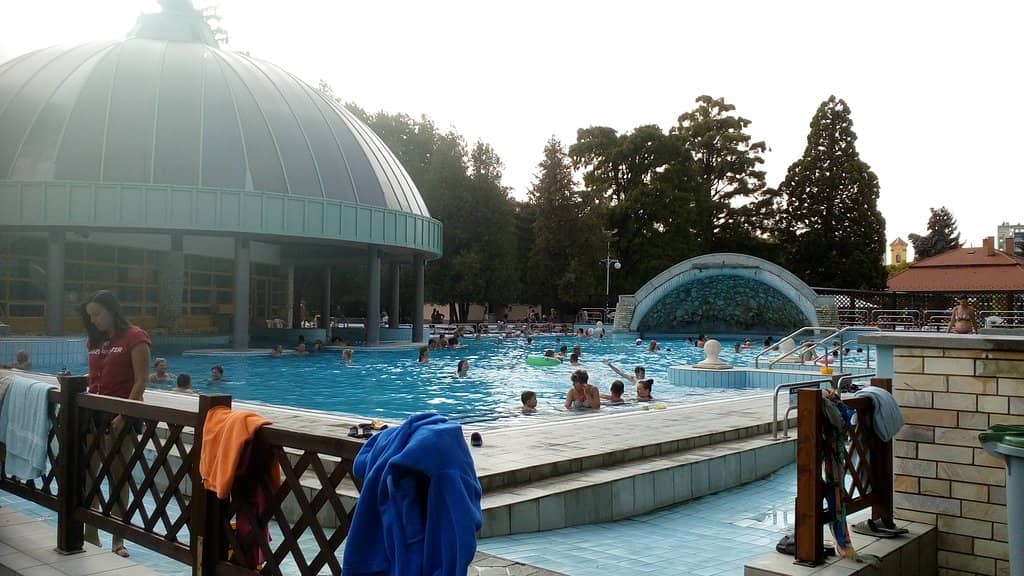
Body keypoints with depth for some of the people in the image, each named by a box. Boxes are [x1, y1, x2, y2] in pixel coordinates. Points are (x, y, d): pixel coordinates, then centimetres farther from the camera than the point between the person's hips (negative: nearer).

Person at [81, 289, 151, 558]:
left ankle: (117, 539, 11)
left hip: (120, 415, -6)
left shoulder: (135, 338, -8)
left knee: (119, 475, 1)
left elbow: (141, 381, -12)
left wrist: (124, 414, -18)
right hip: (94, 412, 7)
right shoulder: (95, 340, 13)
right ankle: (90, 534, 21)